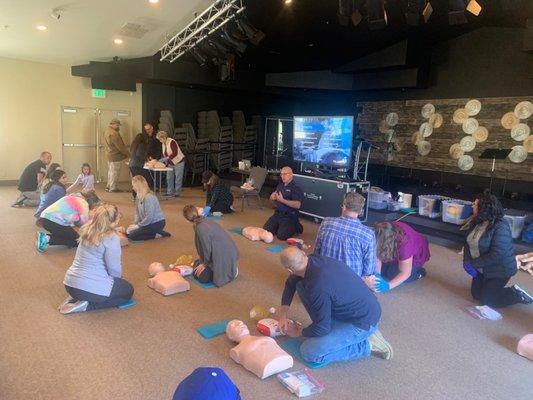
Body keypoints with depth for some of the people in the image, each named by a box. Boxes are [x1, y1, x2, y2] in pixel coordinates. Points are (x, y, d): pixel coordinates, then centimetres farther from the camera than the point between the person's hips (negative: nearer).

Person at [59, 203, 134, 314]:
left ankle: (75, 298, 12)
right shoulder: (111, 238, -19)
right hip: (92, 287, -8)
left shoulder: (88, 230, 5)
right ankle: (88, 305, -2)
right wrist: (118, 280, 9)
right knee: (128, 290, 16)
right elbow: (114, 269, -14)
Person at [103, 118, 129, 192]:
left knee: (111, 171, 18)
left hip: (110, 155, 10)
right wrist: (127, 153, -10)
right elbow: (120, 146, -21)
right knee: (115, 172, -2)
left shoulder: (107, 131, 12)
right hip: (116, 156, -10)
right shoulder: (113, 134, -22)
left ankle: (109, 186, 25)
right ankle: (113, 188, 3)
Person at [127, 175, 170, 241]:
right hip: (150, 222, 10)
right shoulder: (139, 196, 4)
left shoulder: (149, 198, -24)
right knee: (129, 231, 8)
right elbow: (137, 212, 9)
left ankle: (157, 235, -4)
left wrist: (138, 225, -16)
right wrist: (135, 223, -5)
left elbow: (149, 217, -25)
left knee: (132, 235, -14)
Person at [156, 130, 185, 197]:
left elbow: (175, 153, -29)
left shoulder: (172, 142, -21)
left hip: (178, 162, -8)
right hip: (171, 163, 8)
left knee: (178, 178, -2)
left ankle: (177, 193, 6)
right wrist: (161, 160, -8)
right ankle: (170, 192, 15)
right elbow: (163, 154, 11)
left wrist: (166, 159, -32)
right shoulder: (163, 144, 3)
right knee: (169, 178, 7)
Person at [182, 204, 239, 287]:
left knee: (201, 276, -5)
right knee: (197, 264, 20)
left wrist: (205, 264, 0)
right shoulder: (205, 221, 2)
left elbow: (207, 248, -17)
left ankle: (231, 270, 2)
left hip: (223, 256, -9)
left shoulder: (200, 229, -26)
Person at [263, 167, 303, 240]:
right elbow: (271, 197, 21)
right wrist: (273, 196, -5)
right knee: (266, 230, 0)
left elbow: (297, 205, -25)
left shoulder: (296, 188, -15)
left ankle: (296, 227, 10)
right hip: (278, 214, 7)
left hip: (289, 216, -7)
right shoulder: (280, 185, 10)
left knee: (281, 236, -17)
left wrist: (282, 200, -25)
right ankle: (281, 226, 23)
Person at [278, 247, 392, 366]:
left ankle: (367, 345, -2)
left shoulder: (318, 287, -32)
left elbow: (322, 328, -18)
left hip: (364, 322, -8)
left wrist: (299, 332, 2)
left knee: (309, 352, -13)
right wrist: (283, 314, 8)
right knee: (301, 286, 2)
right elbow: (291, 282, 12)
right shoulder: (314, 259, -8)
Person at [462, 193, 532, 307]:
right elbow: (468, 243, 0)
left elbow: (497, 255, -31)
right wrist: (467, 262, -16)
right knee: (476, 294, 14)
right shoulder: (475, 222, -4)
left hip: (499, 270, -7)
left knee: (486, 300, -1)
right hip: (481, 269, 7)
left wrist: (473, 263, -25)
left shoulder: (500, 227, -27)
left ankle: (517, 294, 17)